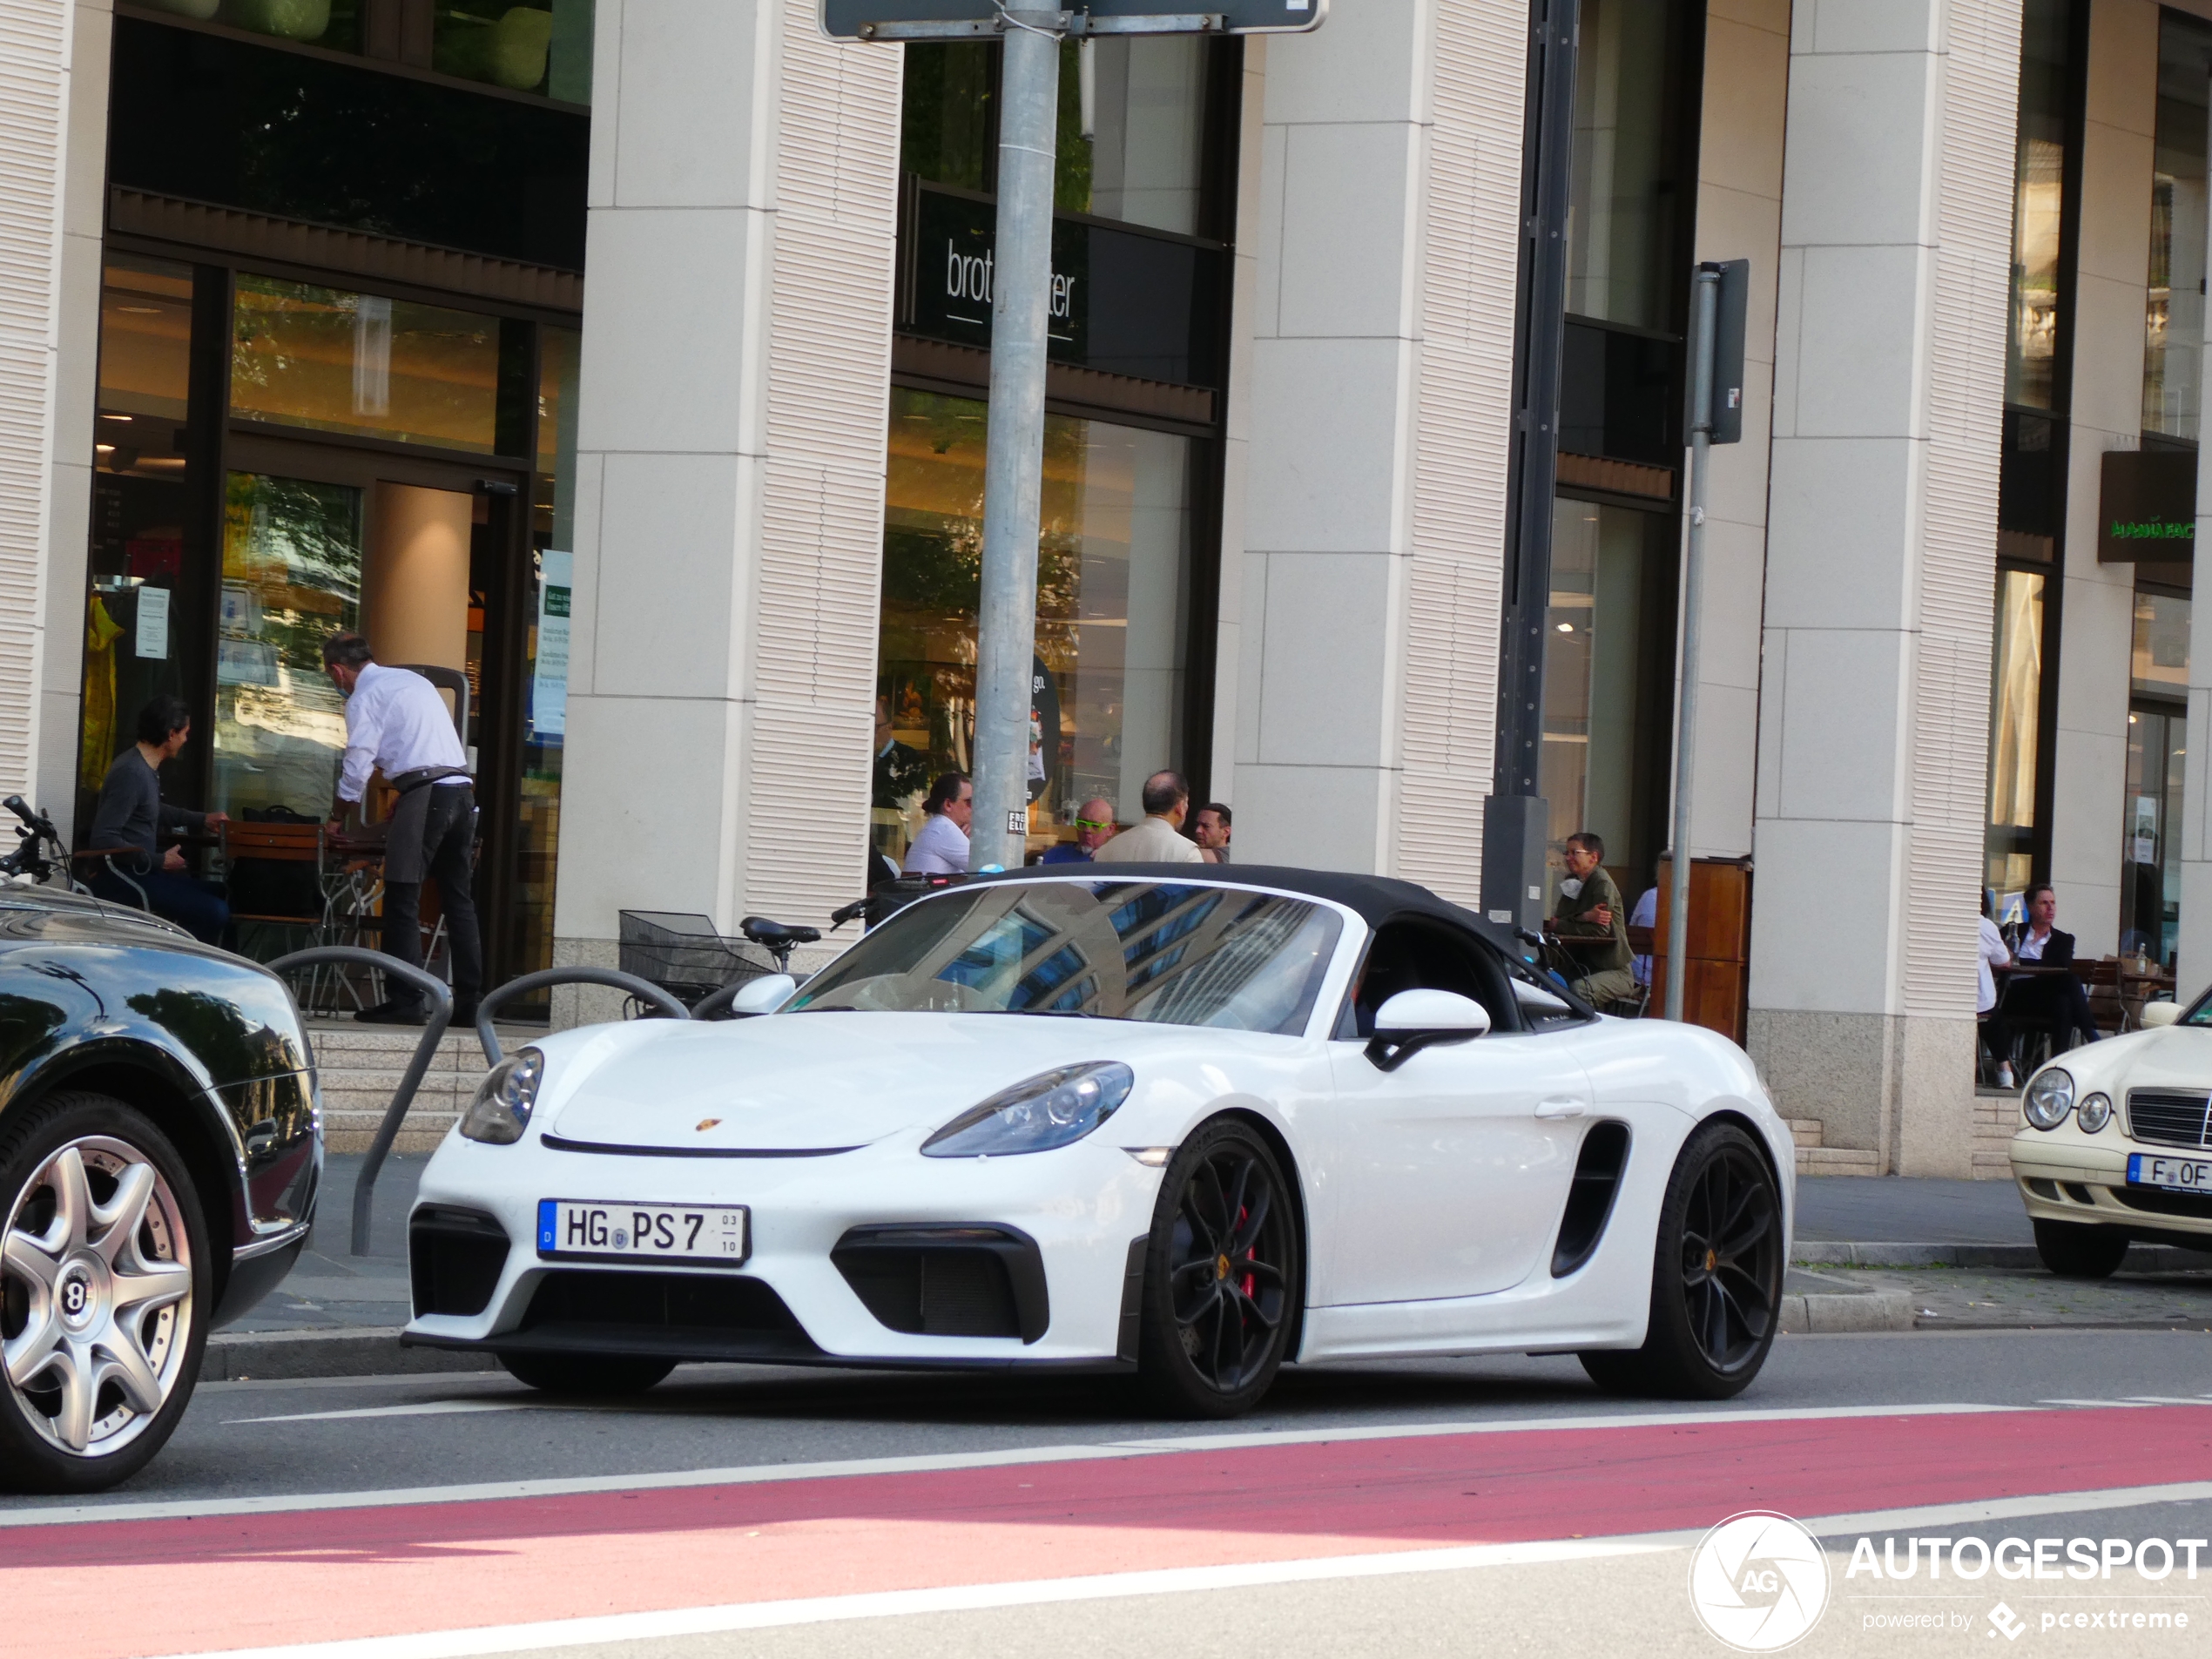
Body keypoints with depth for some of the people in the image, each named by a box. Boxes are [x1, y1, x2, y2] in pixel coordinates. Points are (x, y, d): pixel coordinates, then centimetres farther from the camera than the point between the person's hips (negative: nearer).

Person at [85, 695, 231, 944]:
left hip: (138, 871, 11)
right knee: (215, 913, -19)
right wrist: (158, 861, -18)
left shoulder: (147, 768, 11)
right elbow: (103, 839, -25)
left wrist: (201, 820, 37)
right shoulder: (132, 773, -20)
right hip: (121, 877, -11)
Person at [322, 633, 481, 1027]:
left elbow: (357, 767, -3)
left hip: (425, 794, -8)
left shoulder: (364, 699, -1)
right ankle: (468, 1004, 8)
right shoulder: (414, 681, 24)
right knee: (459, 902, 10)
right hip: (462, 789, 8)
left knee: (403, 901, -5)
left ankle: (407, 1002, -12)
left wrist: (338, 817, 11)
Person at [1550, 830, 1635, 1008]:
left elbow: (1600, 930, -20)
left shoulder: (1603, 883, -11)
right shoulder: (1572, 882, 12)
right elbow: (1558, 920, 0)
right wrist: (1584, 917, -19)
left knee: (1578, 989, -34)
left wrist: (1560, 926, -9)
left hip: (1615, 971, -7)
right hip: (1584, 965, 7)